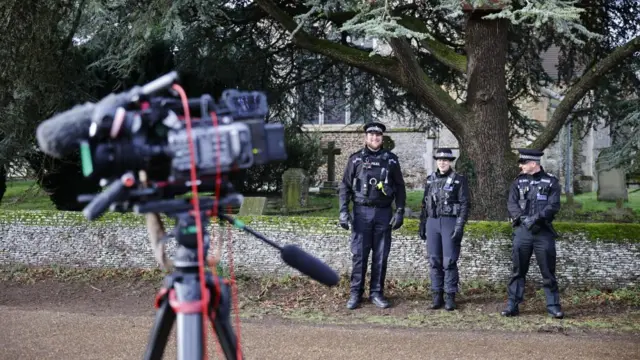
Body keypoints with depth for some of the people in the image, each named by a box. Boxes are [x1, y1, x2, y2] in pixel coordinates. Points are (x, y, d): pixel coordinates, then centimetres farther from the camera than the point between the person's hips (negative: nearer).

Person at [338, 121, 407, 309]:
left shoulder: (391, 159, 7)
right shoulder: (356, 159, 3)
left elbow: (400, 187, 8)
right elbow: (345, 186, 3)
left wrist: (400, 211, 0)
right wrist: (343, 211, -6)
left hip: (384, 213, 1)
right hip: (361, 212, -1)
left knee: (381, 256, 5)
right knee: (359, 255, 0)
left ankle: (376, 293, 14)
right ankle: (356, 293, 8)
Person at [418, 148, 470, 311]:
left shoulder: (459, 180, -2)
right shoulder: (430, 180, 12)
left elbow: (465, 204, -6)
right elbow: (425, 204, 16)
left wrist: (460, 226, -14)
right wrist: (422, 225, 12)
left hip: (450, 222, -4)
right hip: (432, 223, 4)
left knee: (449, 262, -4)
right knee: (435, 261, 5)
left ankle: (450, 297, 4)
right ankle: (437, 296, 11)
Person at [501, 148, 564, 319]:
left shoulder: (551, 182, 1)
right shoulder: (519, 181, 9)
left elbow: (553, 206, -9)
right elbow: (511, 204, 0)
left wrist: (536, 218, -21)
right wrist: (522, 218, -17)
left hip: (544, 232, -2)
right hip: (522, 231, 2)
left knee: (548, 271, 3)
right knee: (518, 271, 5)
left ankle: (553, 306, 12)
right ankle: (512, 305, 10)